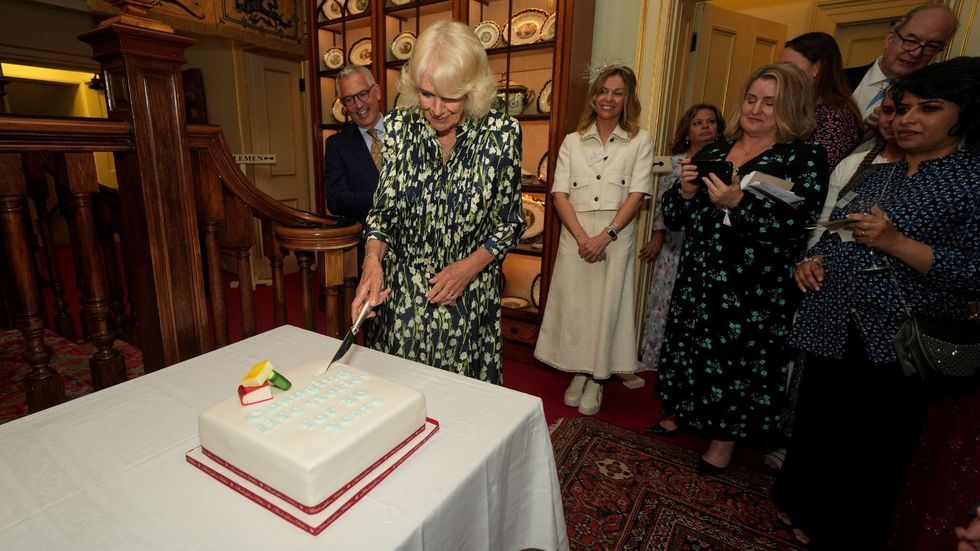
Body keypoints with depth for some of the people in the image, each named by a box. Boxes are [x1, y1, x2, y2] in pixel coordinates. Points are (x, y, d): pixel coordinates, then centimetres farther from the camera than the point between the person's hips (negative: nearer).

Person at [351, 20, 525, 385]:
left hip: (469, 298, -1)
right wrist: (372, 260, -20)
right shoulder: (398, 127, -5)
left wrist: (469, 266, -15)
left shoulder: (501, 133, -10)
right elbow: (383, 209, -2)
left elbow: (510, 222, -3)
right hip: (401, 294, 2)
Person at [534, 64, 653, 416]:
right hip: (576, 235, 2)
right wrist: (581, 237, -11)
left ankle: (597, 380, 19)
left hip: (616, 236, -1)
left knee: (607, 305, 3)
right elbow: (559, 193, 2)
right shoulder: (573, 141, 11)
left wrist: (606, 236, -14)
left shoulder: (640, 141, 7)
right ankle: (579, 373, 23)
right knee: (573, 304, 5)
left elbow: (637, 194, -2)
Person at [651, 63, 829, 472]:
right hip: (696, 279, 5)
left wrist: (738, 203, -27)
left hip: (753, 289, -4)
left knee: (738, 358, 7)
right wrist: (685, 191, -11)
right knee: (686, 347, 15)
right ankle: (679, 414, 39)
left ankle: (724, 439, 29)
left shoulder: (805, 159, -4)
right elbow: (673, 218, 8)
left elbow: (793, 229, -18)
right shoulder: (713, 152, 10)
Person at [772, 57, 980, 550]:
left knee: (867, 450, 11)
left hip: (893, 344, -6)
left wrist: (895, 242, -23)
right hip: (833, 330, 6)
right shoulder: (879, 174, 13)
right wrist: (812, 259, 0)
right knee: (815, 427, 19)